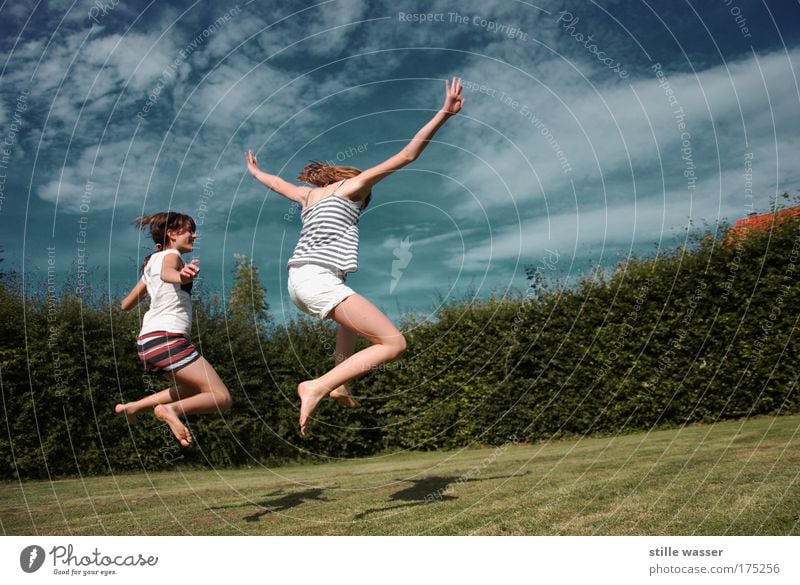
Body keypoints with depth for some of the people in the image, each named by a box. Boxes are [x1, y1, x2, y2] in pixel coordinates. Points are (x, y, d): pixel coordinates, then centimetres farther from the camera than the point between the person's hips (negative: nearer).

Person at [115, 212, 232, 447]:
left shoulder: (152, 262, 22)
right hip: (166, 338, -9)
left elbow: (126, 305, 26)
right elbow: (166, 273, -28)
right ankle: (171, 409, -33)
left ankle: (132, 407, 25)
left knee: (193, 391, 29)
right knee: (221, 398, -13)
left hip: (148, 340, 9)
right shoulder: (170, 254, -1)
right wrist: (180, 277, -51)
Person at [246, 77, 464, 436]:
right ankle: (317, 387, -20)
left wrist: (255, 171, 67)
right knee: (393, 344, -11)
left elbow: (277, 183, 46)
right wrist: (444, 114, 2)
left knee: (356, 316, 35)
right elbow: (407, 155, 2)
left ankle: (340, 385, 19)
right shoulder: (352, 185, 9)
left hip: (297, 282, 9)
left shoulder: (309, 195, 25)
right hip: (319, 280, -9)